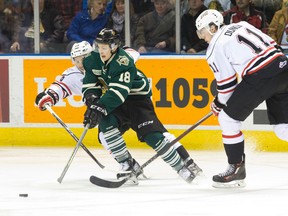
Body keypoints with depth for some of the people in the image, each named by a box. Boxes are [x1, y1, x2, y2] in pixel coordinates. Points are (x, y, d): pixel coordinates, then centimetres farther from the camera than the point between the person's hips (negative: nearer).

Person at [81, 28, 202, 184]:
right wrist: (91, 98, -25)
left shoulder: (123, 62, -28)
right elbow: (89, 85, -2)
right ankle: (128, 165, -13)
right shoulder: (93, 61, -6)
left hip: (137, 97, -6)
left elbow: (119, 92, -37)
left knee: (151, 134, -18)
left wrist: (100, 108, -47)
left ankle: (183, 166, -6)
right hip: (113, 101, 6)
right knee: (106, 123, -24)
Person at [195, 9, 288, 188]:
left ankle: (236, 168, 11)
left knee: (228, 118, 8)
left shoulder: (215, 47, 3)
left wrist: (219, 104, 21)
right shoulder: (241, 25, 22)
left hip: (260, 76, -7)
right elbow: (272, 44, 20)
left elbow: (227, 83, 3)